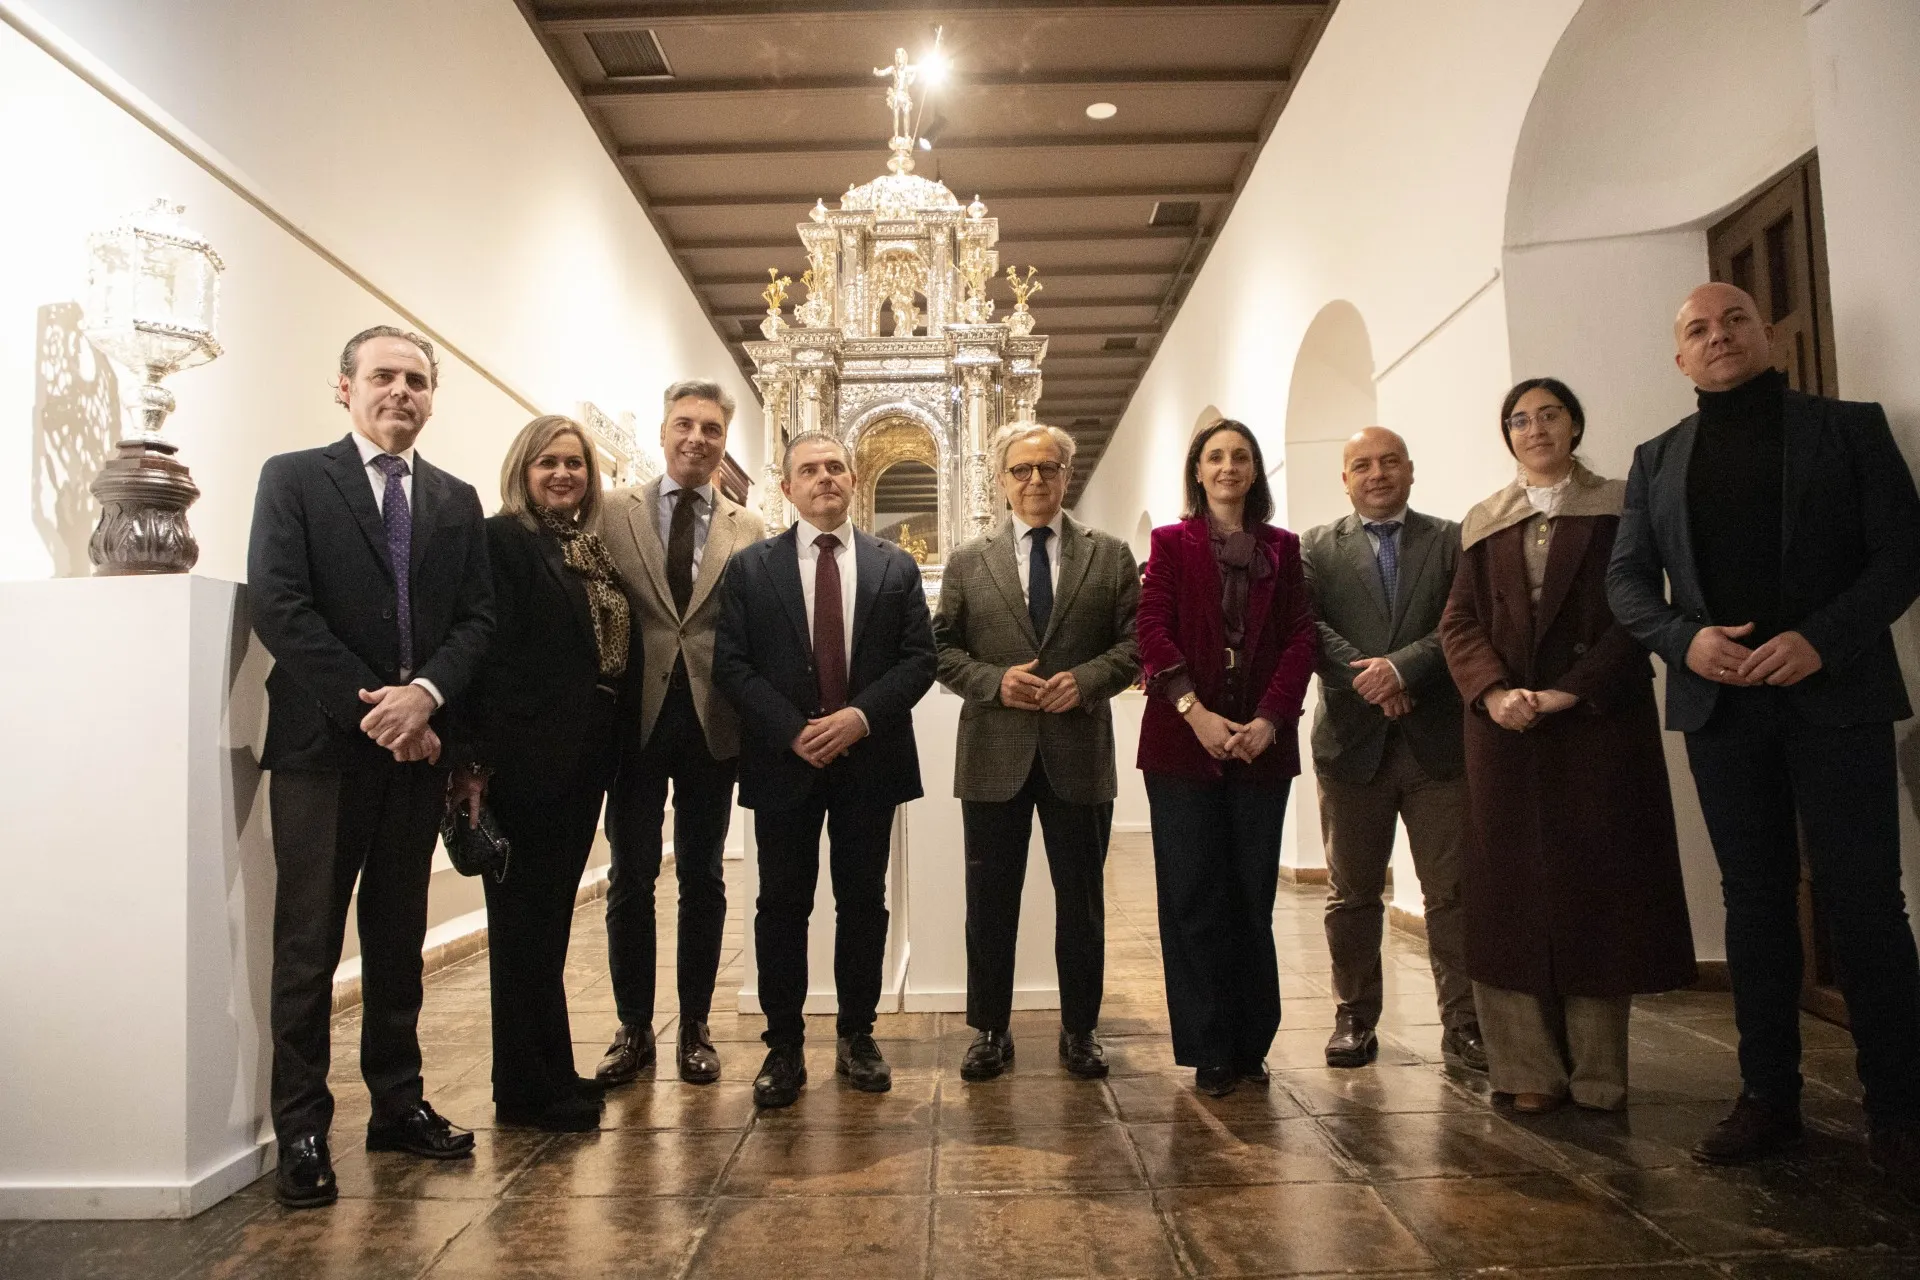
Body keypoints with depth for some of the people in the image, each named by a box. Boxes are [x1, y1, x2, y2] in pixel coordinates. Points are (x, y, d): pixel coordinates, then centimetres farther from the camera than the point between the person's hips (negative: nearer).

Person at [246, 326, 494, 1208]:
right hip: (322, 744, -4)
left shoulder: (456, 501, 13)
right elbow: (277, 607, -9)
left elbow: (476, 618, 6)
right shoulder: (293, 479, 2)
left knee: (399, 937, 12)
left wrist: (424, 694, -12)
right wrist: (369, 705, -14)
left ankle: (398, 1103, 23)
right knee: (308, 943, 2)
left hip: (416, 744, 4)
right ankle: (301, 1131, 11)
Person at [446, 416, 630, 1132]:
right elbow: (490, 652, -15)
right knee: (526, 919, 2)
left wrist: (610, 753, 8)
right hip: (527, 760, -7)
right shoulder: (502, 539, -6)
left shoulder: (594, 550, 15)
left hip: (582, 761, 7)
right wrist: (479, 759, -21)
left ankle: (548, 1075, 27)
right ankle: (531, 1091, 12)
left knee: (550, 916, 15)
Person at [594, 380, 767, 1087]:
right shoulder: (612, 512, 4)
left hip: (712, 724, 1)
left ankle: (694, 1029, 22)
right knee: (630, 878, 7)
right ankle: (633, 1028, 22)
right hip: (636, 719, 0)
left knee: (703, 879, 10)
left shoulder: (749, 530, 6)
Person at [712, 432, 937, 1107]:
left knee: (863, 901, 8)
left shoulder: (896, 566, 7)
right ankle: (784, 1046, 15)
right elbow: (732, 665, -2)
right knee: (782, 904, 4)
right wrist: (794, 730, -14)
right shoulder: (751, 567, 5)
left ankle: (857, 1037, 22)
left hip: (870, 756, 1)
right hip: (784, 759, -1)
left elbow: (919, 659, 1)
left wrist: (861, 716, -14)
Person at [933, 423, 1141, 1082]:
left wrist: (1086, 679, -14)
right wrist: (995, 682, -12)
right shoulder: (968, 561, 8)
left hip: (1079, 752, 0)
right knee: (990, 899, 7)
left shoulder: (1110, 556, 7)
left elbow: (1134, 641, 2)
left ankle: (1080, 1029, 24)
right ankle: (989, 1030, 21)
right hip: (994, 754, 0)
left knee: (1082, 900, 9)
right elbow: (943, 648, 5)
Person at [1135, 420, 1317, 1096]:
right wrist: (1197, 713, -15)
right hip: (1184, 739, -1)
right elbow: (1153, 632, -3)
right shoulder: (1171, 543, 8)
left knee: (1252, 895, 6)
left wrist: (1268, 720, -10)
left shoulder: (1282, 549, 13)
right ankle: (1209, 1050, 9)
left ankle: (1251, 1043, 17)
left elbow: (1301, 638, 4)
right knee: (1194, 898, 1)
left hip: (1261, 742, 2)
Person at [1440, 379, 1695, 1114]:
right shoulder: (1484, 524, 15)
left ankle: (1597, 1071, 8)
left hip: (1599, 721, -2)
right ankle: (1528, 1069, 6)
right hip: (1505, 725, 2)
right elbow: (1459, 622, 6)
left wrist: (1572, 691, -15)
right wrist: (1493, 692, -12)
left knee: (1599, 882, 0)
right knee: (1514, 887, 1)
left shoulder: (1617, 509, 7)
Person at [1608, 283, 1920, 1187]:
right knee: (1754, 900, 8)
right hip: (1721, 703, 3)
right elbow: (1627, 579, 9)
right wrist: (1686, 638, -10)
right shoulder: (1657, 459, 14)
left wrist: (1821, 638, -16)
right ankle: (1768, 1096, 16)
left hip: (1835, 695, -2)